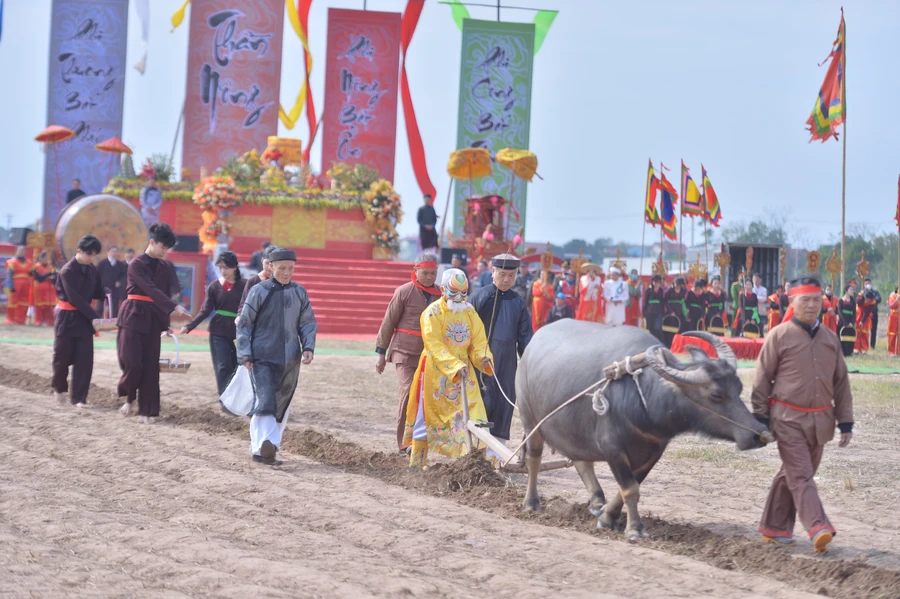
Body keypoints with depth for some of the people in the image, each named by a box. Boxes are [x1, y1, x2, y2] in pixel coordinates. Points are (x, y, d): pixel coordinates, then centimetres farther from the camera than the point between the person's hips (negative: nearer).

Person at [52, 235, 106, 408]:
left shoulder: (92, 270, 4)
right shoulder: (67, 271, -16)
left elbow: (96, 292, 14)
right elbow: (75, 298, -20)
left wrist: (107, 292, -5)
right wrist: (93, 316, -20)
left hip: (85, 318, 5)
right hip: (67, 318, -5)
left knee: (85, 359, -2)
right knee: (62, 357, 4)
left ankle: (79, 398, 3)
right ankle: (59, 387, 31)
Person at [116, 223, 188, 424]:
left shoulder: (166, 267, 8)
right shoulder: (136, 264, -9)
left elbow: (169, 293, 11)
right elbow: (151, 290, -20)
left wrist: (165, 323, 7)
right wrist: (175, 307, -29)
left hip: (153, 319, 5)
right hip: (133, 316, -5)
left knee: (150, 366, 1)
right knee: (133, 363, -10)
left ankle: (146, 411, 6)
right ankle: (129, 398, 17)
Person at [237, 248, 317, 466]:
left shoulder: (300, 293, 7)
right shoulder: (259, 292, -3)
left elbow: (308, 323, 12)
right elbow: (244, 323, 0)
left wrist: (308, 347, -3)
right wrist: (245, 354, -5)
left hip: (290, 359, 4)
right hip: (263, 357, -4)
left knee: (282, 405, 9)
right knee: (265, 401, -17)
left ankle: (270, 445, 19)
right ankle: (262, 446, -25)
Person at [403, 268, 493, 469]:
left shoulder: (470, 312, 6)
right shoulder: (432, 313, -11)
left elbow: (478, 340, 1)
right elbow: (435, 346, -21)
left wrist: (483, 358, -22)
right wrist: (455, 366, -33)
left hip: (463, 373, 4)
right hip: (435, 373, -4)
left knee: (473, 413, -7)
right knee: (427, 416, 4)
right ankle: (416, 463, 15)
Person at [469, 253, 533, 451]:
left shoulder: (518, 302, 8)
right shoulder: (479, 297, -1)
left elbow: (525, 338, 10)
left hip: (507, 366, 3)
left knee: (503, 405, 4)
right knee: (483, 404, -7)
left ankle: (496, 451, 10)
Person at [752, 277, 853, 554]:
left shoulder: (830, 339, 10)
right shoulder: (779, 336, -4)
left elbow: (841, 382, 14)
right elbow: (762, 380, -1)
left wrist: (846, 422, 11)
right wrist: (761, 418, -4)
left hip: (820, 420, 5)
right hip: (788, 418, -5)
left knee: (791, 474, 13)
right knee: (801, 475, -13)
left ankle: (774, 527, 23)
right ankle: (818, 528, -24)